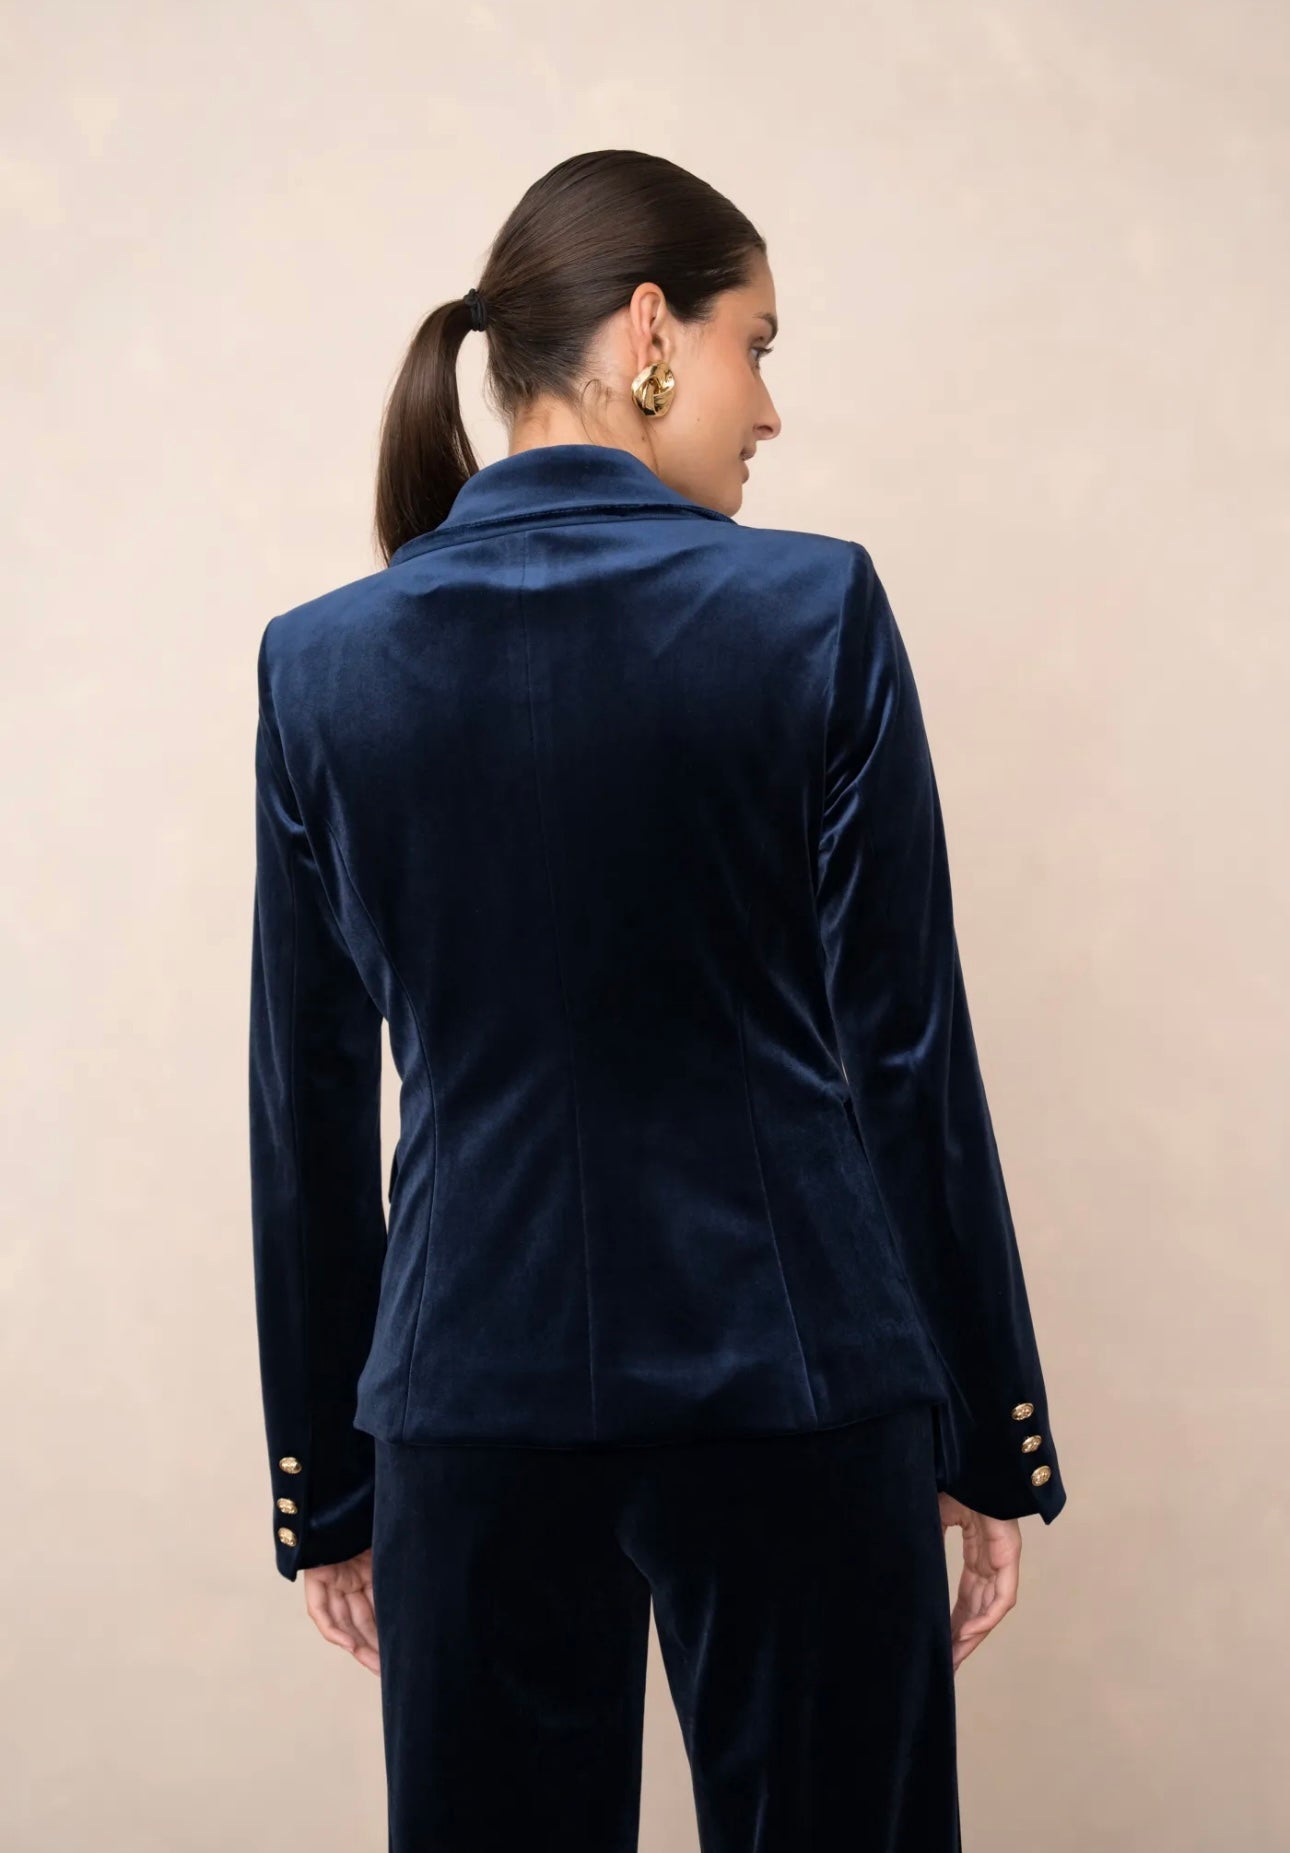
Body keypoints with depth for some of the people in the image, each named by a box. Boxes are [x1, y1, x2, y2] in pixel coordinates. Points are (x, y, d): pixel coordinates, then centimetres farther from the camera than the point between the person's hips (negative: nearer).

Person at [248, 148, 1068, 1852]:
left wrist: (324, 1480, 13)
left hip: (473, 1396, 3)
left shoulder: (322, 660, 0)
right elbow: (907, 1053, -6)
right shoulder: (815, 611, -8)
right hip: (795, 1383, -2)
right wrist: (993, 1437, 4)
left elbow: (310, 1109, 4)